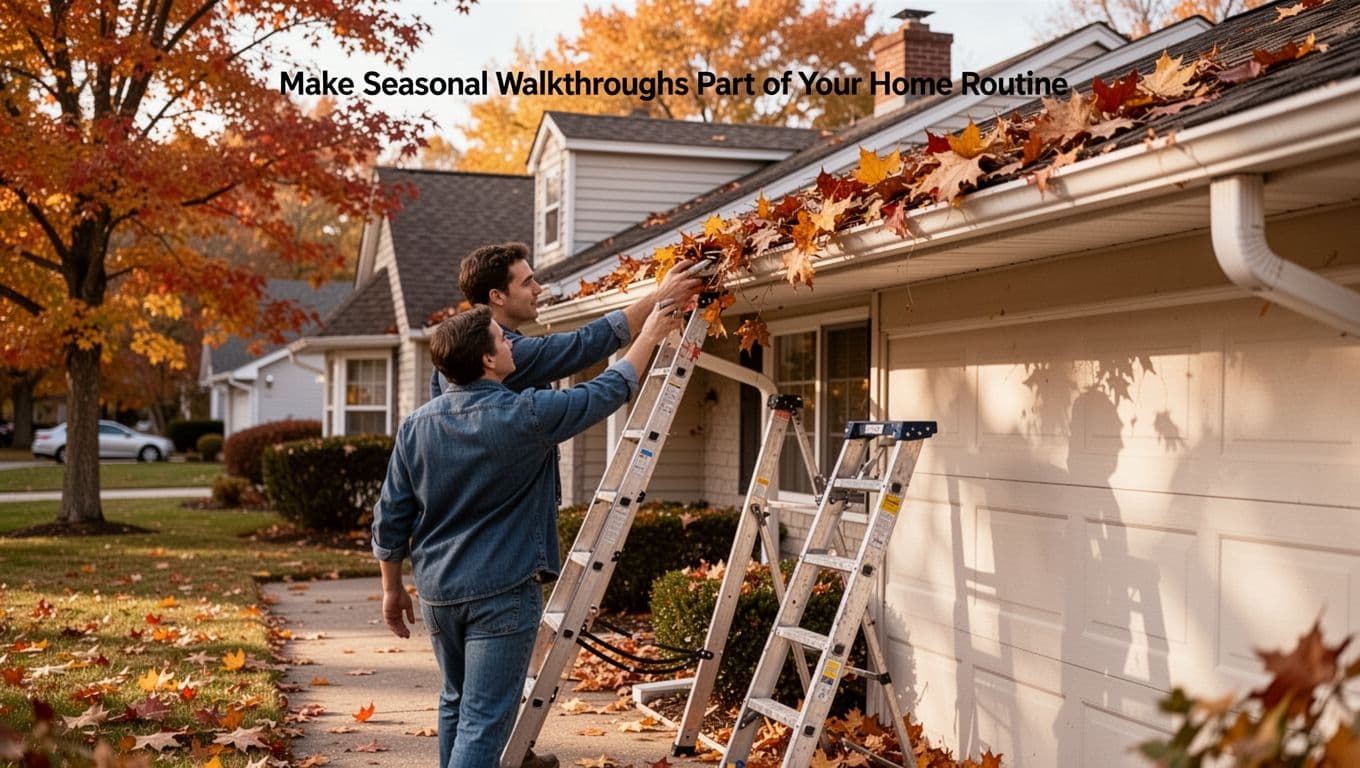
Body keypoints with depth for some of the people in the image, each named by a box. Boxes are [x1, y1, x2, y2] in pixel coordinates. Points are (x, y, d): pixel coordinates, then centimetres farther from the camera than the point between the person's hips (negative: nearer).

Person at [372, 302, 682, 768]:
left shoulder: (416, 426, 0)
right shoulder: (524, 416, -15)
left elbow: (391, 518, 5)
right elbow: (608, 391, -2)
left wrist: (393, 587, 18)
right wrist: (649, 336, 13)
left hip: (437, 590, 6)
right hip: (502, 591, -6)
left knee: (456, 702, 23)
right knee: (484, 721, -4)